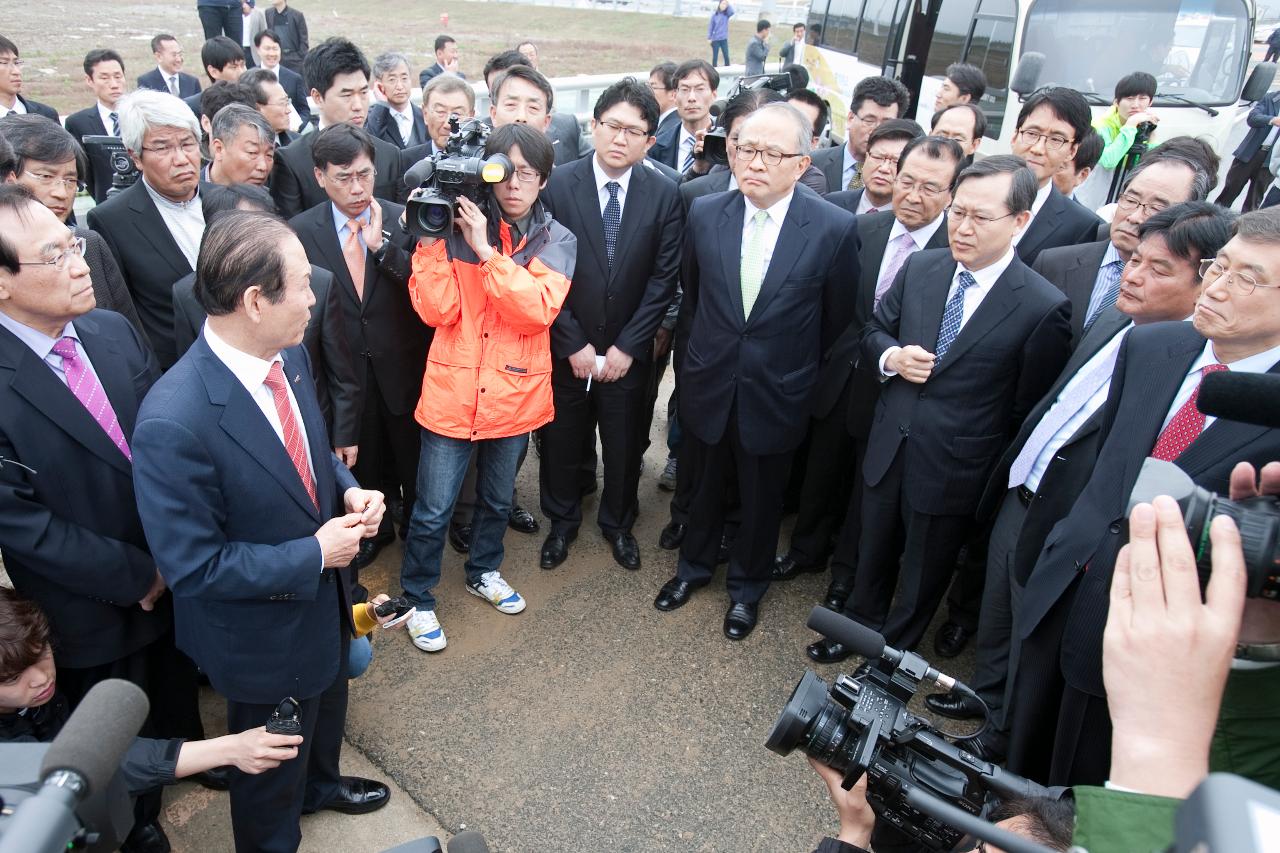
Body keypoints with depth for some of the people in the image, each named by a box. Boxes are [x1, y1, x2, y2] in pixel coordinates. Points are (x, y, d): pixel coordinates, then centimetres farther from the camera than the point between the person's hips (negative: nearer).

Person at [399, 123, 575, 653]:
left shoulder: (556, 241, -1)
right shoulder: (457, 226, -4)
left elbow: (538, 311, -18)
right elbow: (437, 311, -11)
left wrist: (486, 250, -24)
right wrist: (430, 241, -20)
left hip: (515, 394, 2)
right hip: (452, 391, -2)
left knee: (498, 499, 22)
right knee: (433, 510, 4)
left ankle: (484, 572, 47)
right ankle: (418, 598, 27)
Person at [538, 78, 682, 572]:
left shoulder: (664, 196, -5)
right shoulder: (556, 185, -9)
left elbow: (664, 278, -6)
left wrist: (627, 346, -11)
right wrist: (573, 344, -12)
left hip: (627, 353, 1)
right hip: (565, 349, 0)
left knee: (625, 446, 15)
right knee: (561, 443, 15)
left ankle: (618, 523, 41)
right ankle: (562, 522, 40)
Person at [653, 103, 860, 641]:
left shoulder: (835, 228, -15)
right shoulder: (704, 214, -7)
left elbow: (837, 319, -3)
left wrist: (798, 371, 5)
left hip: (776, 395, -2)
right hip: (709, 386, 2)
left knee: (761, 501, 17)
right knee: (704, 487, 21)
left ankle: (747, 586, 42)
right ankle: (695, 565, 47)